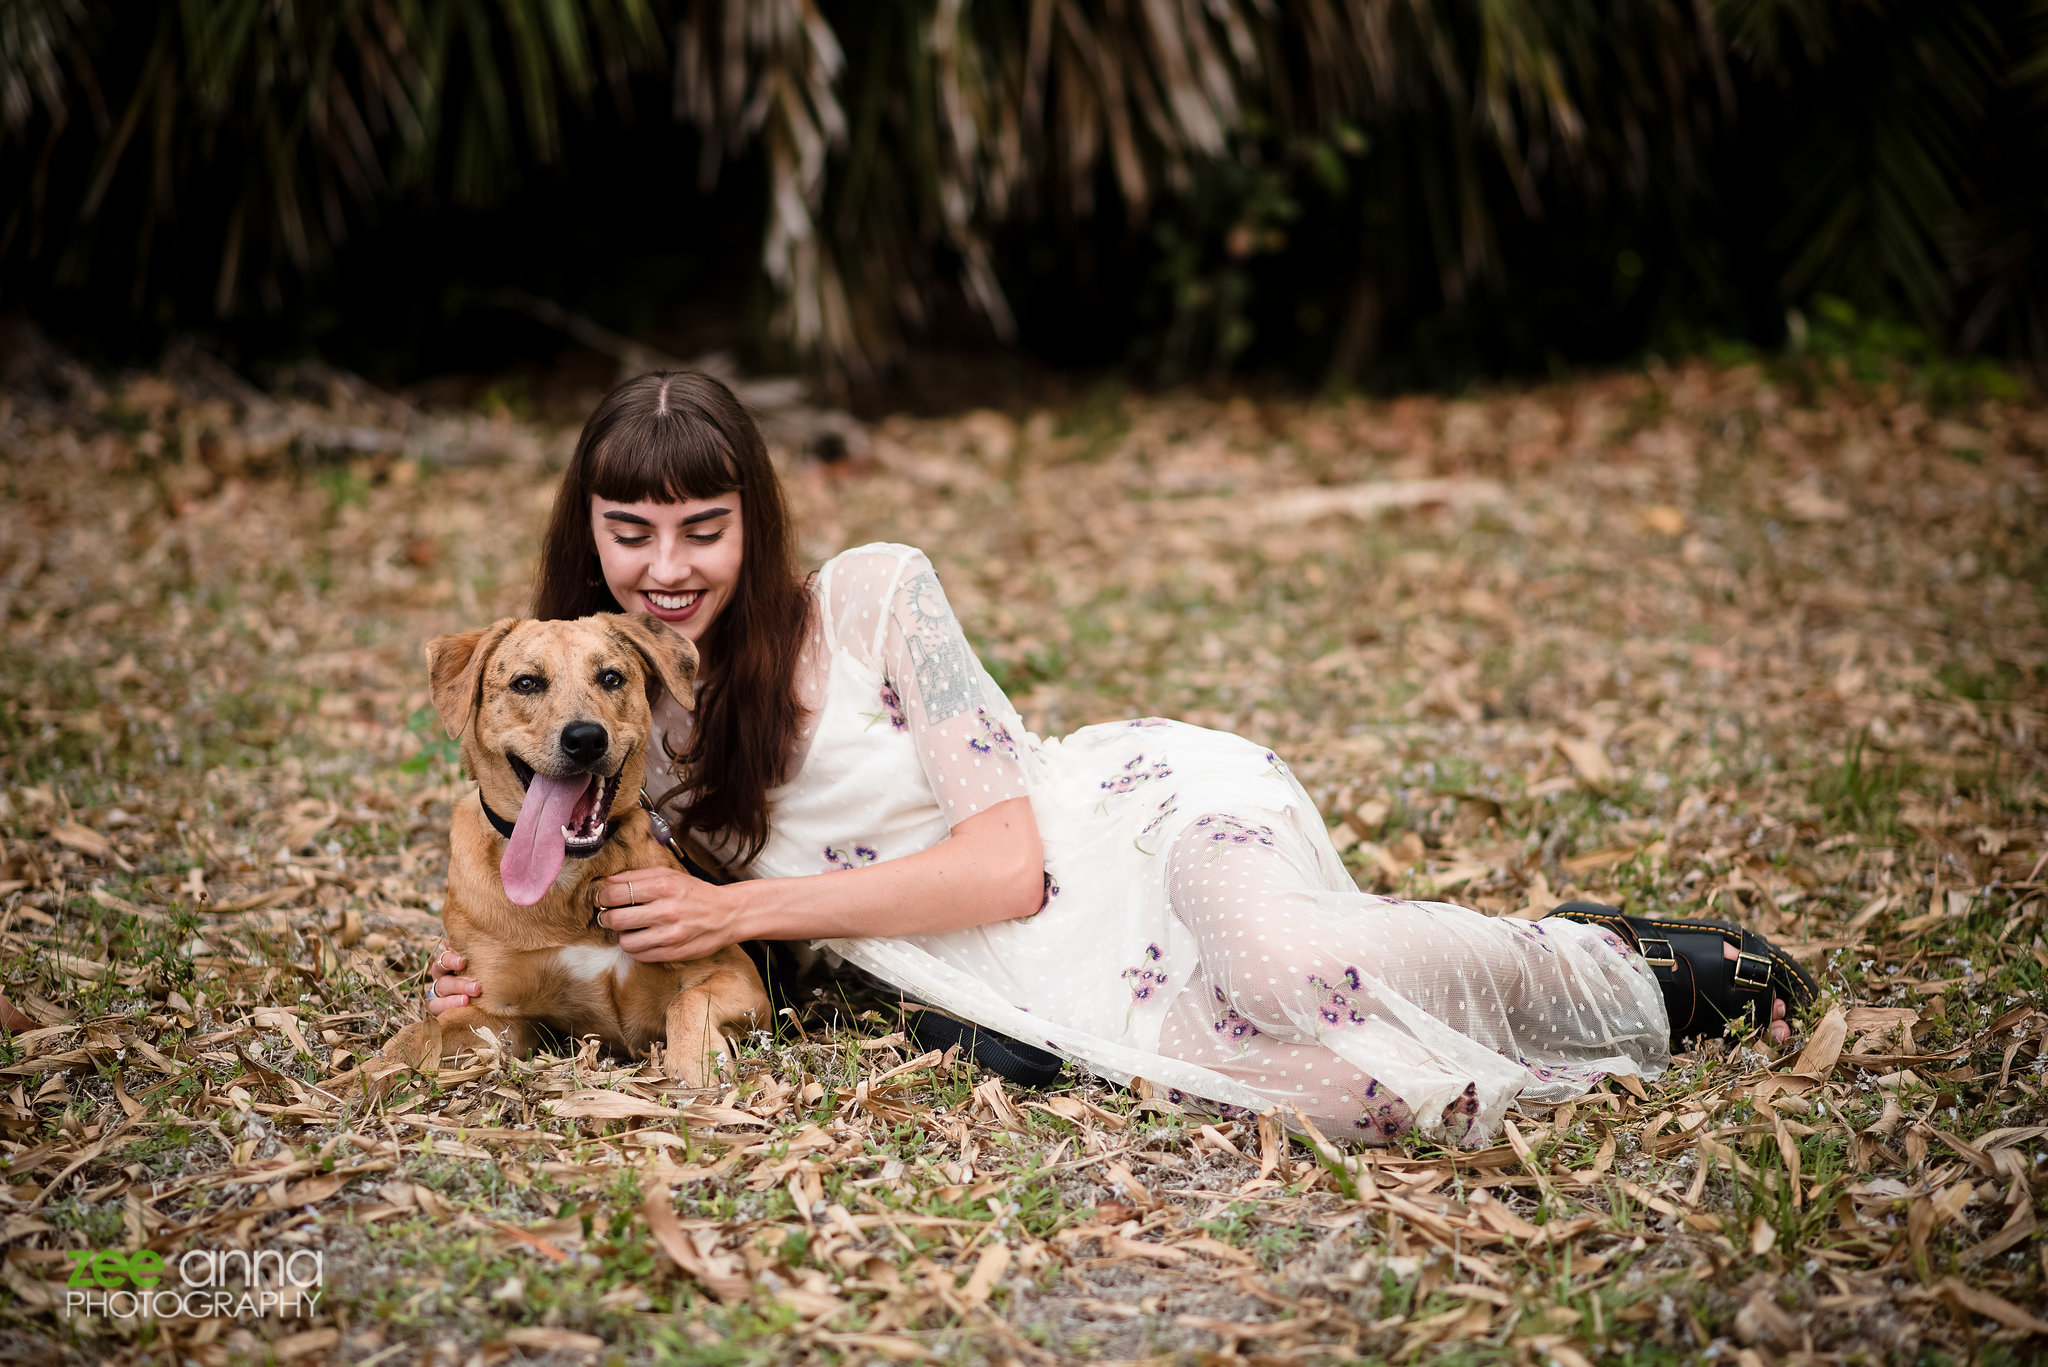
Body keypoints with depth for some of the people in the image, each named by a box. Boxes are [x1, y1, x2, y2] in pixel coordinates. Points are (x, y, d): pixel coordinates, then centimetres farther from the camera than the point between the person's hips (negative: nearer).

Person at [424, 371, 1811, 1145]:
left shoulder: (872, 596, -8)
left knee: (1293, 966, -41)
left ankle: (1608, 966, -10)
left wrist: (740, 908, -16)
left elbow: (1013, 860, -13)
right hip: (1083, 998, 2)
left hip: (1147, 807, -2)